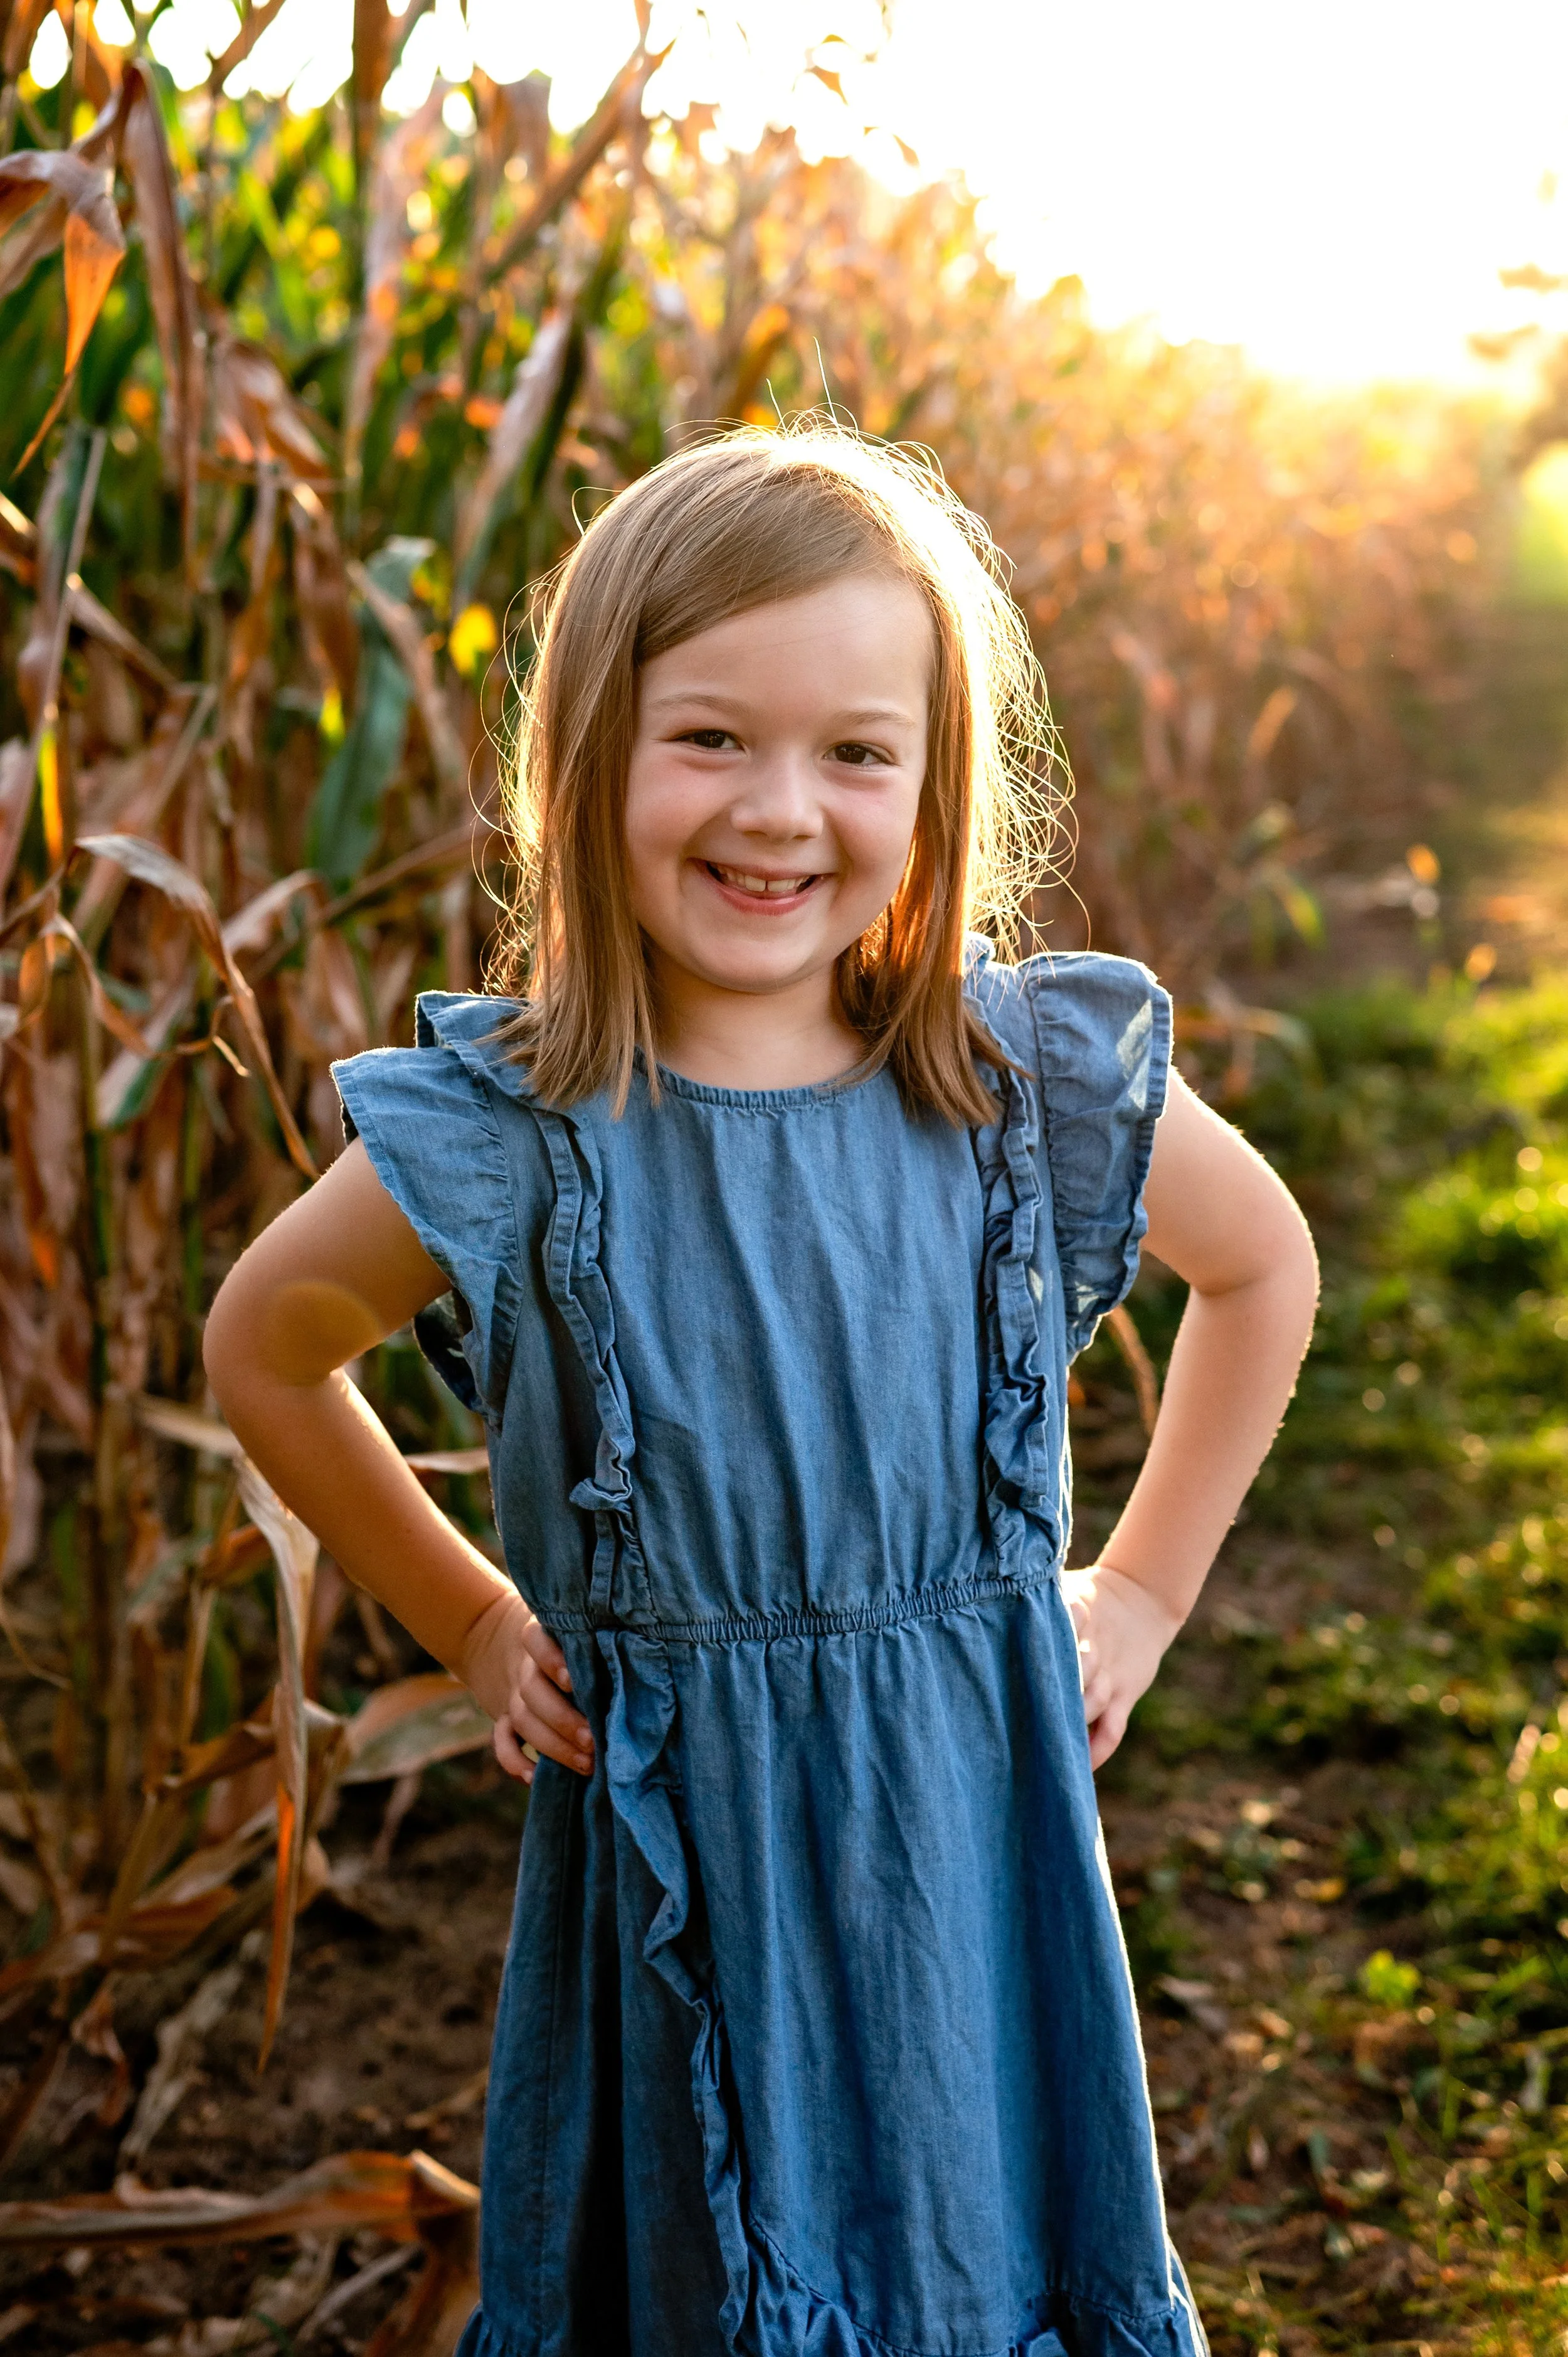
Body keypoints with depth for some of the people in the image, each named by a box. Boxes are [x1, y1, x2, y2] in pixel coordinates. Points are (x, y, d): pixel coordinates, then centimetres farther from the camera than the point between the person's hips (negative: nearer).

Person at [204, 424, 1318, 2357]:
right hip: (671, 1848, -1)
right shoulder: (504, 1143, -13)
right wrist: (467, 1626, 5)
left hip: (970, 1832, 2)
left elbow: (1264, 1264, 10)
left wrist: (1145, 1587, 7)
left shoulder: (1042, 1085, -9)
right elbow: (262, 1348, 4)